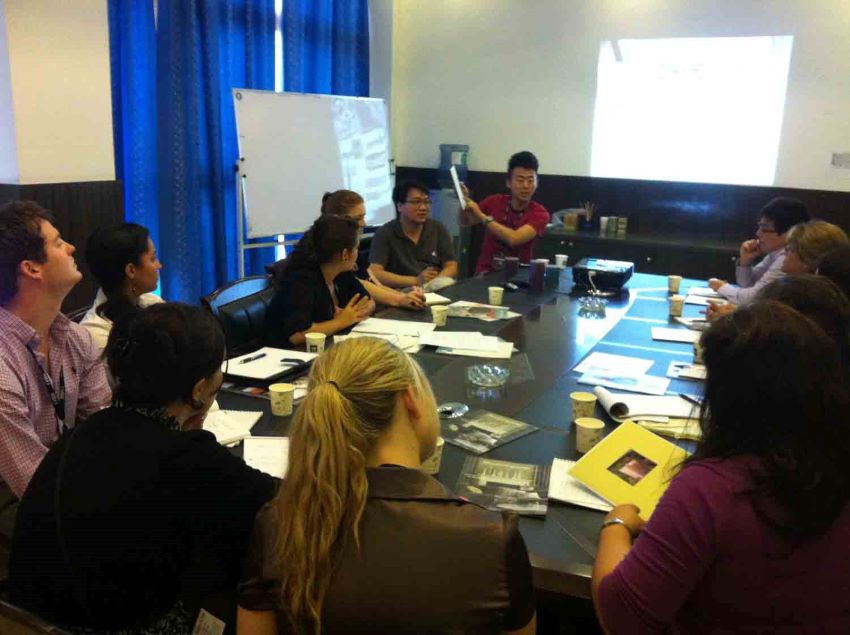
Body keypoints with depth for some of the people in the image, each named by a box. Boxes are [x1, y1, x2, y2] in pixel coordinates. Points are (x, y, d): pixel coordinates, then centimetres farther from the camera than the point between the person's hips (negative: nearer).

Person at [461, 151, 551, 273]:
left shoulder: (539, 213, -10)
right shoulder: (495, 202, -1)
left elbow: (513, 239, -26)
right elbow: (465, 222, 15)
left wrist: (482, 216, -20)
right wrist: (464, 200, -5)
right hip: (486, 271, 1)